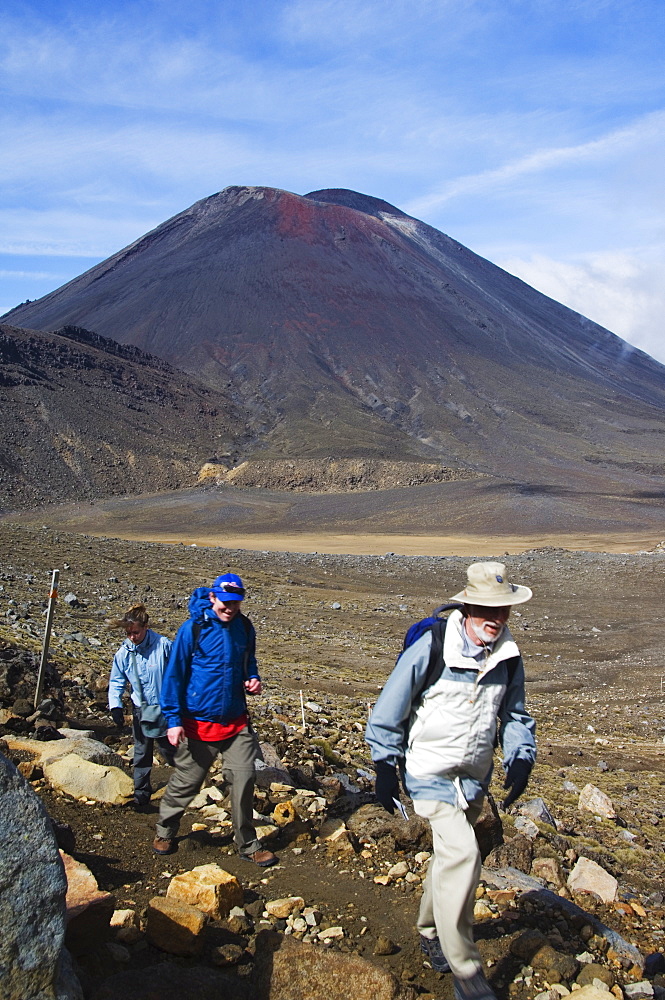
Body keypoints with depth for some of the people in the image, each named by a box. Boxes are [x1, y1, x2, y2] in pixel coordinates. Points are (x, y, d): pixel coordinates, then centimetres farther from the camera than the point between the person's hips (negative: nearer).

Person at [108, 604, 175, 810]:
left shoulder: (164, 645, -18)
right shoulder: (124, 653, -8)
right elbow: (116, 682, 4)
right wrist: (115, 706, -10)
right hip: (140, 710, 3)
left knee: (167, 750, 7)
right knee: (141, 754, 9)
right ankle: (141, 793, 21)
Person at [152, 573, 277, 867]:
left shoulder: (244, 627, 2)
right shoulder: (193, 629, -12)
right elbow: (174, 675, -8)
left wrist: (253, 679, -2)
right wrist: (173, 720, -11)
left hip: (237, 722, 4)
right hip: (200, 723, -3)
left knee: (244, 781, 2)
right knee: (185, 783, 11)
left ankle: (247, 844, 19)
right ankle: (165, 832, 36)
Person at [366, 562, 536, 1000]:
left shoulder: (508, 657, -4)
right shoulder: (430, 649, -21)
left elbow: (514, 714, 12)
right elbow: (389, 710, -10)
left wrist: (521, 757, -4)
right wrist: (386, 767, -7)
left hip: (475, 776, 6)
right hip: (431, 771, -6)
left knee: (451, 855, 19)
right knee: (461, 855, -18)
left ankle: (432, 932, 43)